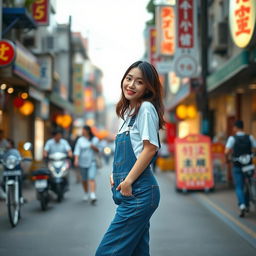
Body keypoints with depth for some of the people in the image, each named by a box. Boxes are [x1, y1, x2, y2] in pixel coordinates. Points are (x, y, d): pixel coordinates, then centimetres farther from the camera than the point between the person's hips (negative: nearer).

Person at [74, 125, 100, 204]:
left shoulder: (95, 139, 5)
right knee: (84, 180, 10)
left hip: (92, 162, -2)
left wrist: (94, 147, -12)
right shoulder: (80, 140, 3)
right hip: (83, 163, 2)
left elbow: (98, 150, 9)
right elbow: (77, 151, -6)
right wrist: (76, 159, -22)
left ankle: (93, 196, -24)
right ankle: (86, 193, 30)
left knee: (91, 178, -15)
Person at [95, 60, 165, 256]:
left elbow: (150, 148, -15)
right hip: (134, 193, 9)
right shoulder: (128, 111, 19)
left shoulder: (146, 108, -8)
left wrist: (128, 181, -16)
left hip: (138, 191, -9)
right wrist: (115, 174, 8)